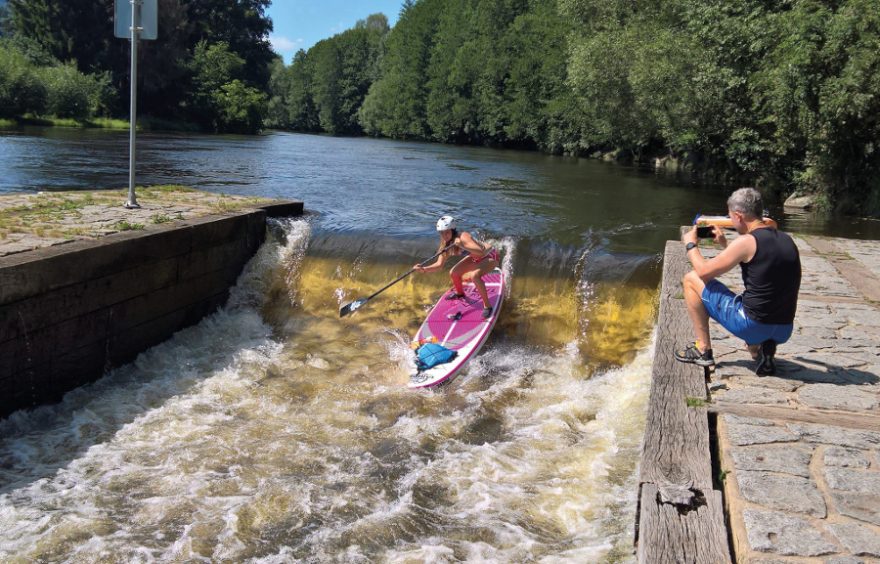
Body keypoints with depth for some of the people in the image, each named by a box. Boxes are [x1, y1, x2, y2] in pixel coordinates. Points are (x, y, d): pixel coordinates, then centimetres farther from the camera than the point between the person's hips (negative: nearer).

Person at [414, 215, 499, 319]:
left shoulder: (463, 237, -32)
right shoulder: (446, 245, -8)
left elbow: (481, 252, -44)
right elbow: (439, 264, -8)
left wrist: (462, 246, -53)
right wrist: (424, 269, -24)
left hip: (490, 257, -8)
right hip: (476, 258, 8)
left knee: (474, 275, -33)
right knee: (453, 273, 8)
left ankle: (487, 306, -20)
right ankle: (460, 293, 41)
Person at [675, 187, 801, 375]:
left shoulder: (747, 241, -14)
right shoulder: (786, 240, 8)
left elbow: (704, 271, -7)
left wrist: (690, 244, 10)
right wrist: (725, 244, 29)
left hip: (752, 325, -7)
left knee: (691, 279, 6)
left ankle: (703, 349, 8)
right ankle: (761, 348, 11)